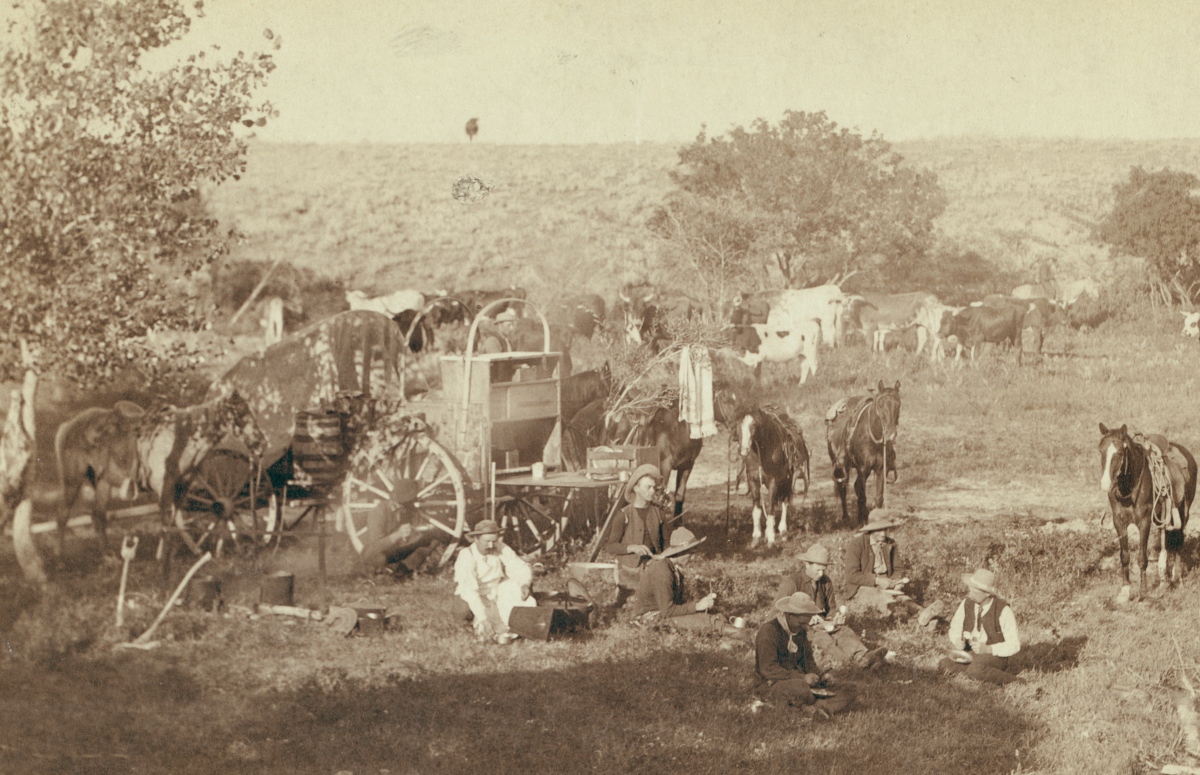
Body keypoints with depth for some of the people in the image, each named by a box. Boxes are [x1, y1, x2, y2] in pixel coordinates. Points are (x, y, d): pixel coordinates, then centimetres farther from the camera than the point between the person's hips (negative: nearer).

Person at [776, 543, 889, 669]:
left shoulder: (826, 582, 15)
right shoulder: (791, 582, -3)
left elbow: (831, 607, 23)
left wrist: (835, 616, -3)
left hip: (821, 624, 5)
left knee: (844, 631, -28)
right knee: (821, 636, -38)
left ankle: (862, 657, -58)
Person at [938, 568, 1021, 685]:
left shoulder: (1003, 610, -16)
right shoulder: (966, 603, -3)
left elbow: (1014, 645, -13)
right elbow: (955, 629, 11)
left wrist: (988, 649, -26)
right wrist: (957, 642, -12)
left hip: (995, 654, -6)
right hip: (970, 653, 6)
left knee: (975, 671, -38)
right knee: (945, 665, -21)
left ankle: (1013, 680, -14)